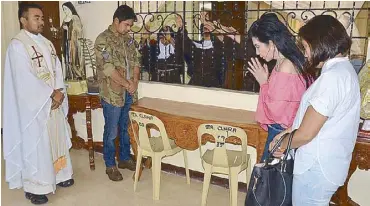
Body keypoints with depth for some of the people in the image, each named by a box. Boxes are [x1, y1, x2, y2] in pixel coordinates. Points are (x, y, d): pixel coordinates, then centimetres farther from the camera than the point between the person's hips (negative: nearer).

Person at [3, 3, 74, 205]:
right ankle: (33, 187, 15)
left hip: (53, 102, 7)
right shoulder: (17, 45, -14)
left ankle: (58, 175, 32)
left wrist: (59, 91, -8)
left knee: (56, 139, 16)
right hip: (32, 104, -7)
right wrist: (52, 94, -17)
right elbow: (26, 78, -20)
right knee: (35, 145, 1)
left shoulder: (46, 43, 10)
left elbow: (57, 69, 7)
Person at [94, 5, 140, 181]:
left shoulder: (128, 39, 9)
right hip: (112, 94, -7)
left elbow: (136, 61, 10)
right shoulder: (103, 40, -14)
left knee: (125, 128, 18)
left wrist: (135, 81, -7)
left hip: (128, 93, 7)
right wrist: (127, 84, -17)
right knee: (111, 131, 4)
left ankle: (125, 158, 33)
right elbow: (108, 68, -21)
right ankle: (110, 165, 19)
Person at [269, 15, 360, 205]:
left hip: (317, 168, -9)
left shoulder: (332, 77, -23)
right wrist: (286, 133, 11)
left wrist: (283, 145, -3)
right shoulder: (344, 69, 9)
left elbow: (305, 134, -22)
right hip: (328, 164, 9)